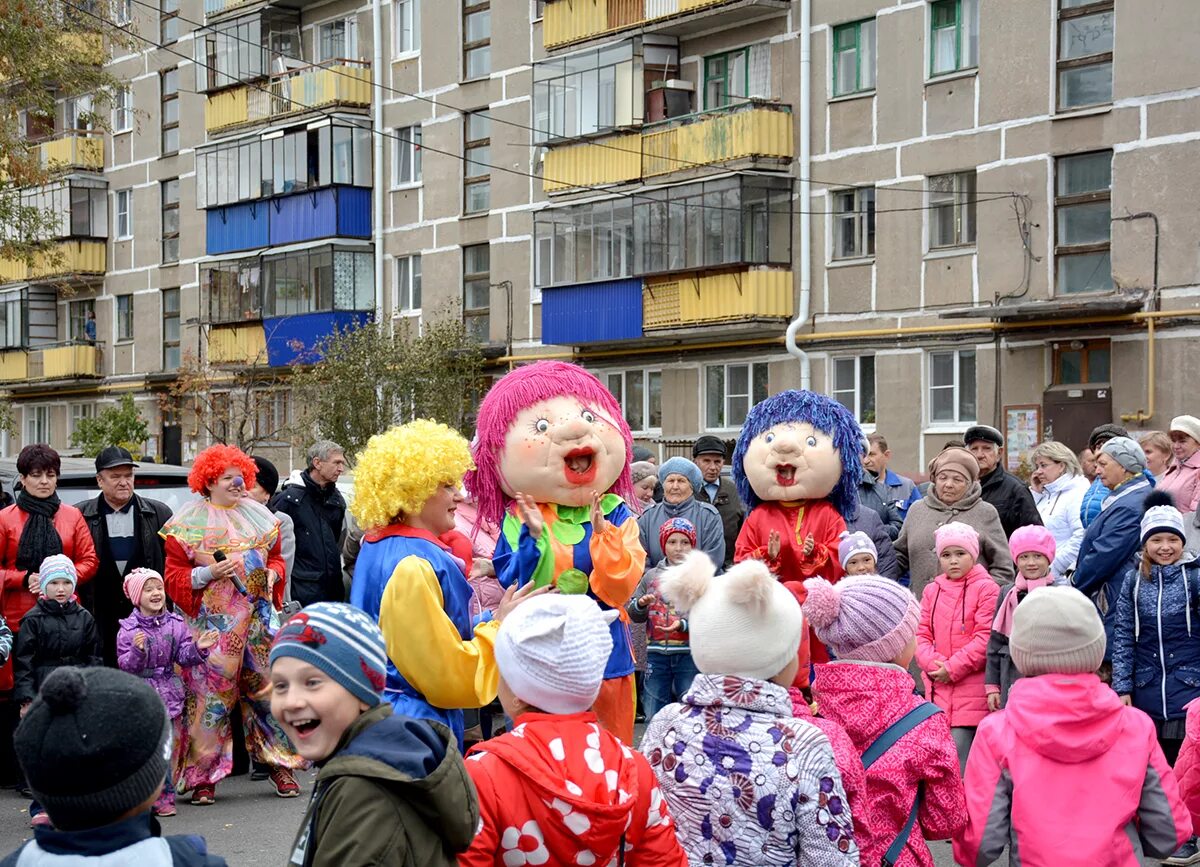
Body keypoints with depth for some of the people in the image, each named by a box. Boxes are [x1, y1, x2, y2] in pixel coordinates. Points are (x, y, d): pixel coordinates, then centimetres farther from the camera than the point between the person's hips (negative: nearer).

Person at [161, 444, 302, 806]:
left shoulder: (259, 515, 15)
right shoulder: (189, 521, 2)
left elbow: (276, 557, 23)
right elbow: (174, 575, 0)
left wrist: (273, 573, 2)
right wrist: (210, 572, -14)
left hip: (259, 616, 4)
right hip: (213, 621, -4)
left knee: (269, 689, 3)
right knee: (210, 694, -5)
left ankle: (279, 765, 13)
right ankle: (204, 778, 3)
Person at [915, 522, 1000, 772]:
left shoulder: (986, 588, -4)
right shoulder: (932, 590, 14)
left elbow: (986, 637, -10)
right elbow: (921, 633, 12)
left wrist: (953, 668, -12)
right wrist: (931, 662, -7)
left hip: (970, 688, -5)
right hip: (937, 686, 5)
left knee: (959, 751, -10)